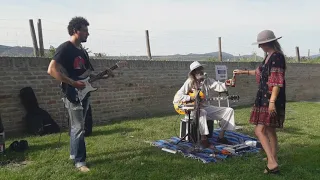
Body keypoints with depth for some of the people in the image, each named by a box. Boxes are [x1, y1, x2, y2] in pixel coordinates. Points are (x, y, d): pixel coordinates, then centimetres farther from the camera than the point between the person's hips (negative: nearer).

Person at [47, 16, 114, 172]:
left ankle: (74, 154, 29)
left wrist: (104, 74, 5)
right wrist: (74, 83, -24)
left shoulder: (82, 51, 15)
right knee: (78, 128, -6)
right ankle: (79, 161, 4)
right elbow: (52, 70, -22)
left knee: (76, 127, 17)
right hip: (73, 94, -9)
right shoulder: (65, 48, -12)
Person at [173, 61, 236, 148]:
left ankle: (221, 136, 3)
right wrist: (191, 98, -24)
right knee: (202, 113, -42)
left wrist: (225, 84, -34)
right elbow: (176, 98, -16)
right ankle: (204, 140, -29)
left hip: (206, 107, 6)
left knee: (229, 110, -2)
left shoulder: (207, 81, 5)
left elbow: (217, 85, -13)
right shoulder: (189, 83, -9)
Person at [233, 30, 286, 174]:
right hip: (265, 98, 10)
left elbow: (277, 82, -22)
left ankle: (272, 163, -12)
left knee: (260, 130, -13)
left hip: (271, 99, -10)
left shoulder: (277, 57, -16)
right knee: (269, 130, 16)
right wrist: (243, 72, 41)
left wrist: (272, 101, -26)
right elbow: (261, 72, 32)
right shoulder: (270, 56, 14)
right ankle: (273, 159, 27)